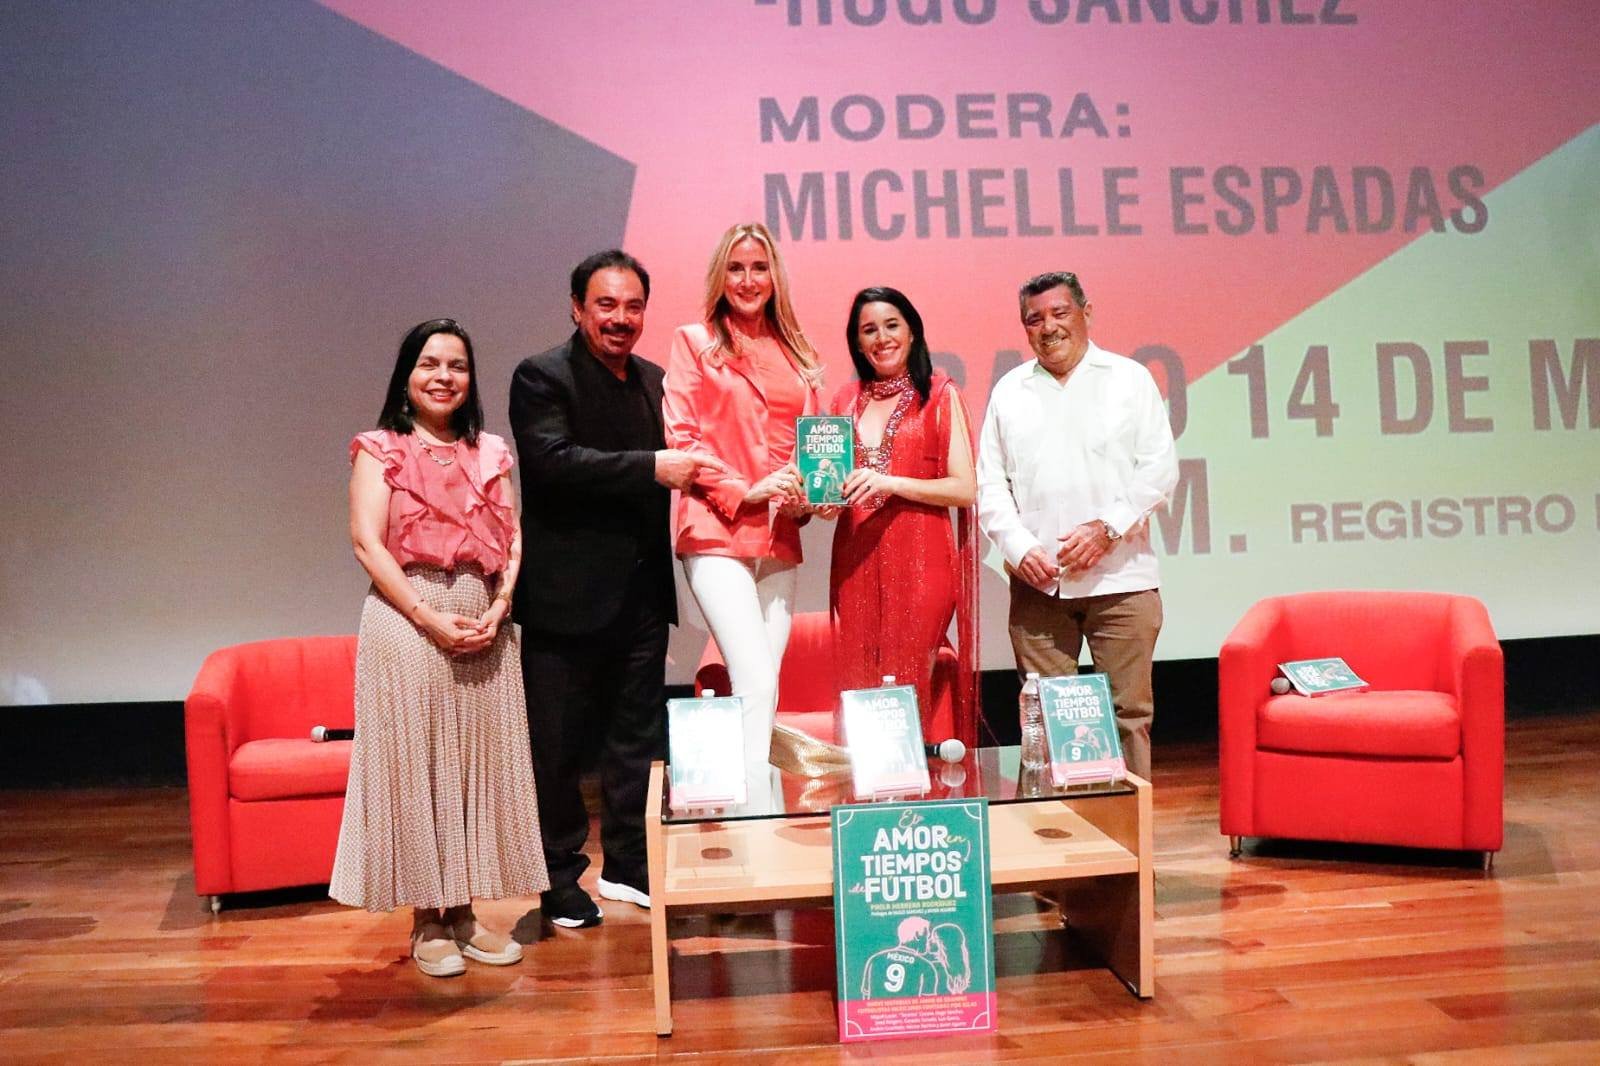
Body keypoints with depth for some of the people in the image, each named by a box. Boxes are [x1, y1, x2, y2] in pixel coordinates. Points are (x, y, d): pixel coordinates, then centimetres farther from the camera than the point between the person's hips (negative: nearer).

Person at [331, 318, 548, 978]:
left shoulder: (490, 452, 14)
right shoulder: (380, 449, 3)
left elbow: (512, 539, 8)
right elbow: (367, 542, -7)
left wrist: (498, 610, -8)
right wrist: (431, 619, -14)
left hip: (484, 627, 4)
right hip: (408, 621, -4)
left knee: (479, 763, 7)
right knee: (415, 764, 1)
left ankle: (464, 911, 18)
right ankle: (428, 921, 12)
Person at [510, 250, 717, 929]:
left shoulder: (654, 381, 14)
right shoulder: (541, 377, -6)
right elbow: (552, 460, -22)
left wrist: (689, 470, 1)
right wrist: (652, 467, -26)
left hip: (642, 591, 7)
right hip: (569, 593, -6)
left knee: (639, 738, 14)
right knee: (559, 745, 5)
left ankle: (629, 865, 29)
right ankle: (560, 880, 20)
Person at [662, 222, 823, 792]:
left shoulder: (794, 354, 18)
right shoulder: (694, 340, 7)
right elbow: (680, 436, -1)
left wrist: (805, 497, 0)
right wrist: (744, 492, -11)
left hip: (779, 538, 5)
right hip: (716, 531, -4)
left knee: (762, 684, 6)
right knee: (756, 681, -16)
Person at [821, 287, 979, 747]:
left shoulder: (939, 395, 2)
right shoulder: (846, 400, 14)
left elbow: (966, 488, -5)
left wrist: (891, 484, -15)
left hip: (919, 559, -4)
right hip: (855, 560, 4)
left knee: (906, 690, -5)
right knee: (856, 691, 3)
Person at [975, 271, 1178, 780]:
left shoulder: (1130, 379, 8)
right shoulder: (1009, 391, 12)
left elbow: (1160, 467, 1)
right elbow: (990, 484, 8)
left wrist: (1108, 528, -12)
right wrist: (1019, 548, -7)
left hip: (1120, 578, -1)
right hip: (1037, 581, 2)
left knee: (1129, 711, 1)